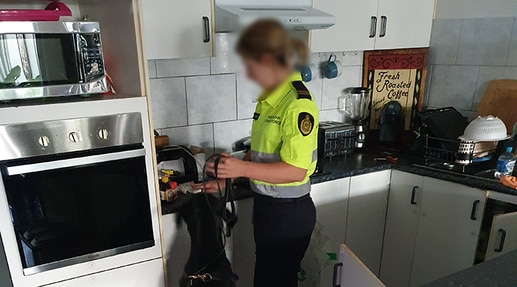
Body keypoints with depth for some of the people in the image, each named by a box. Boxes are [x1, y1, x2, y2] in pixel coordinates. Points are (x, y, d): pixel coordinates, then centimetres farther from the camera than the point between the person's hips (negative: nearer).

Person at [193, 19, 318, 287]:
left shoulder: (297, 104, -22)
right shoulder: (269, 98, 4)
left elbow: (295, 170, -25)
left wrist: (243, 168, -27)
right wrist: (228, 178, 6)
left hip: (289, 213, -8)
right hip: (266, 206, 8)